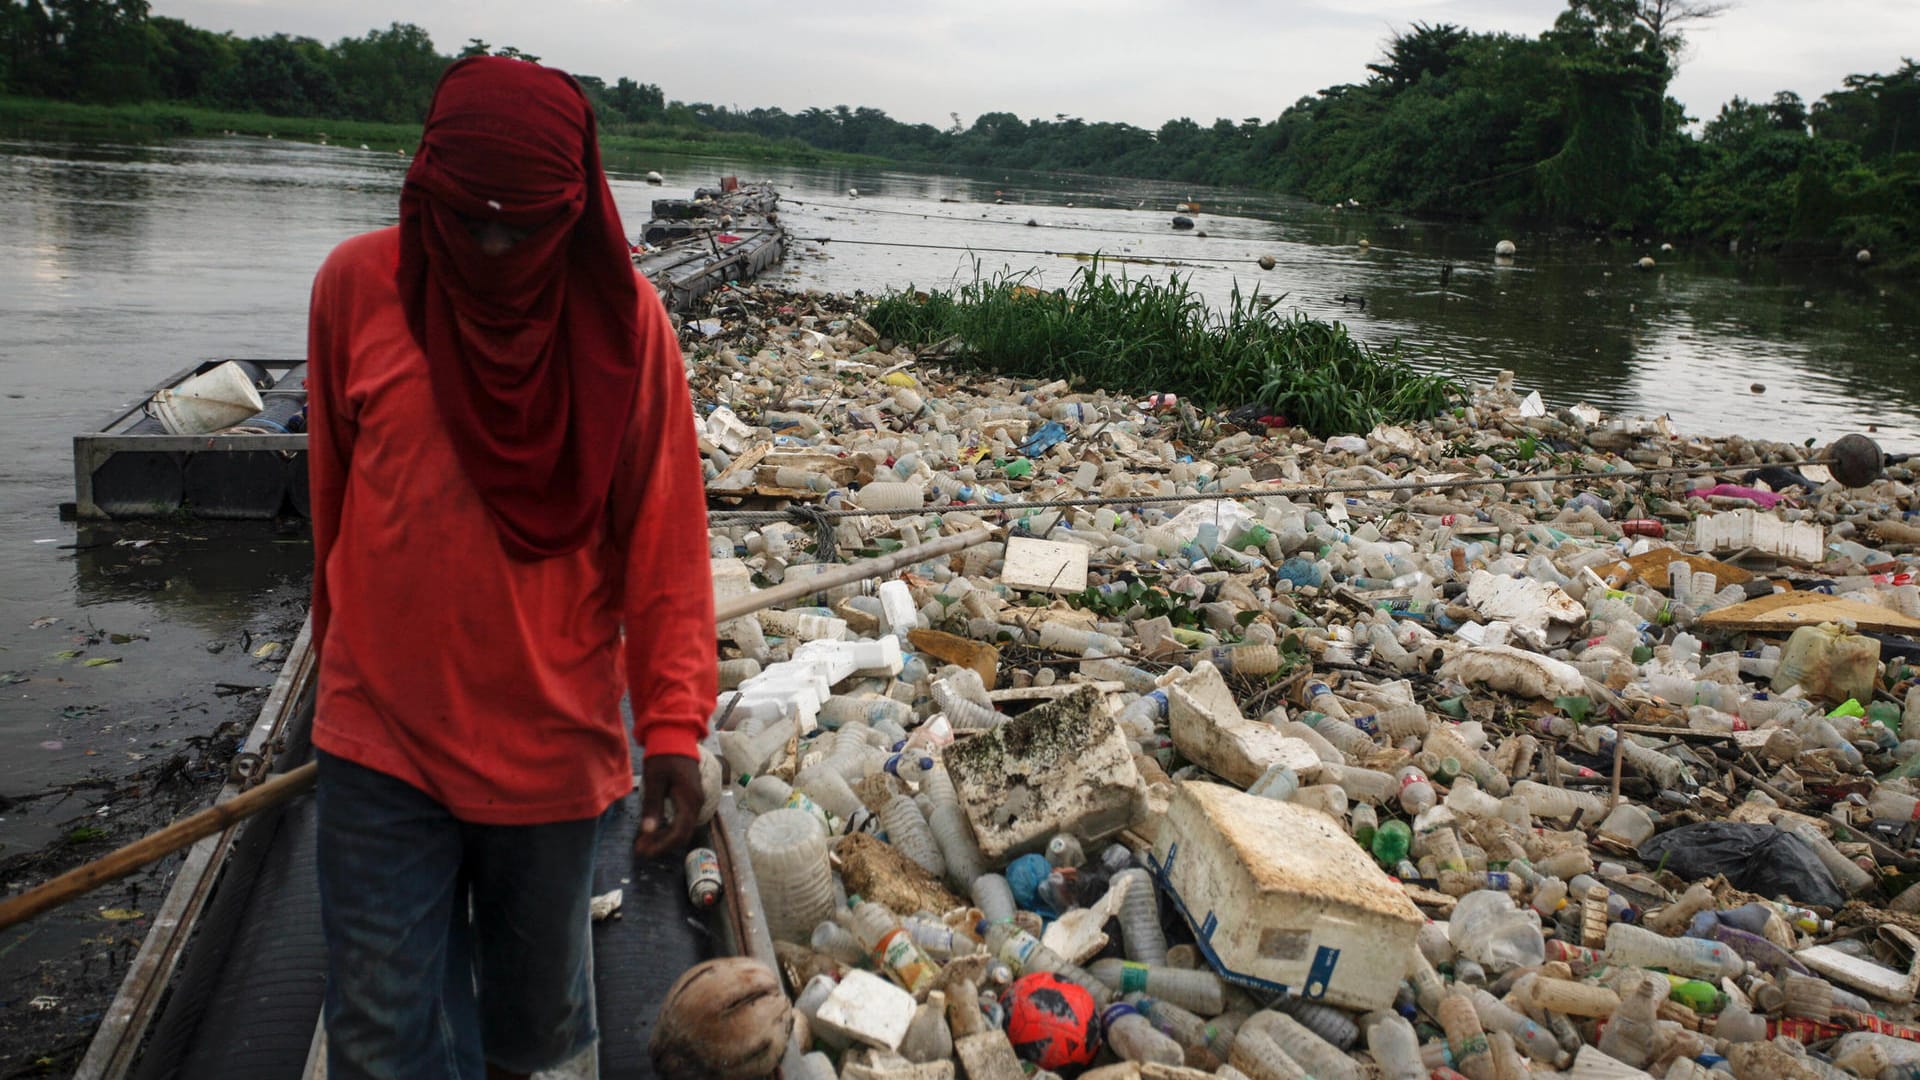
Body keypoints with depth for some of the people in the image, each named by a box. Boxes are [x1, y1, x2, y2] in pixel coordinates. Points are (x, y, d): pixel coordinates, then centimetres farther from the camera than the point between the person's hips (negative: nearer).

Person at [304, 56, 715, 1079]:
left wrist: (672, 724, -12)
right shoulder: (357, 286, -6)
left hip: (553, 743, 0)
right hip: (382, 734, 0)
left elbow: (664, 535, -7)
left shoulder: (621, 315, -8)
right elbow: (334, 496, 8)